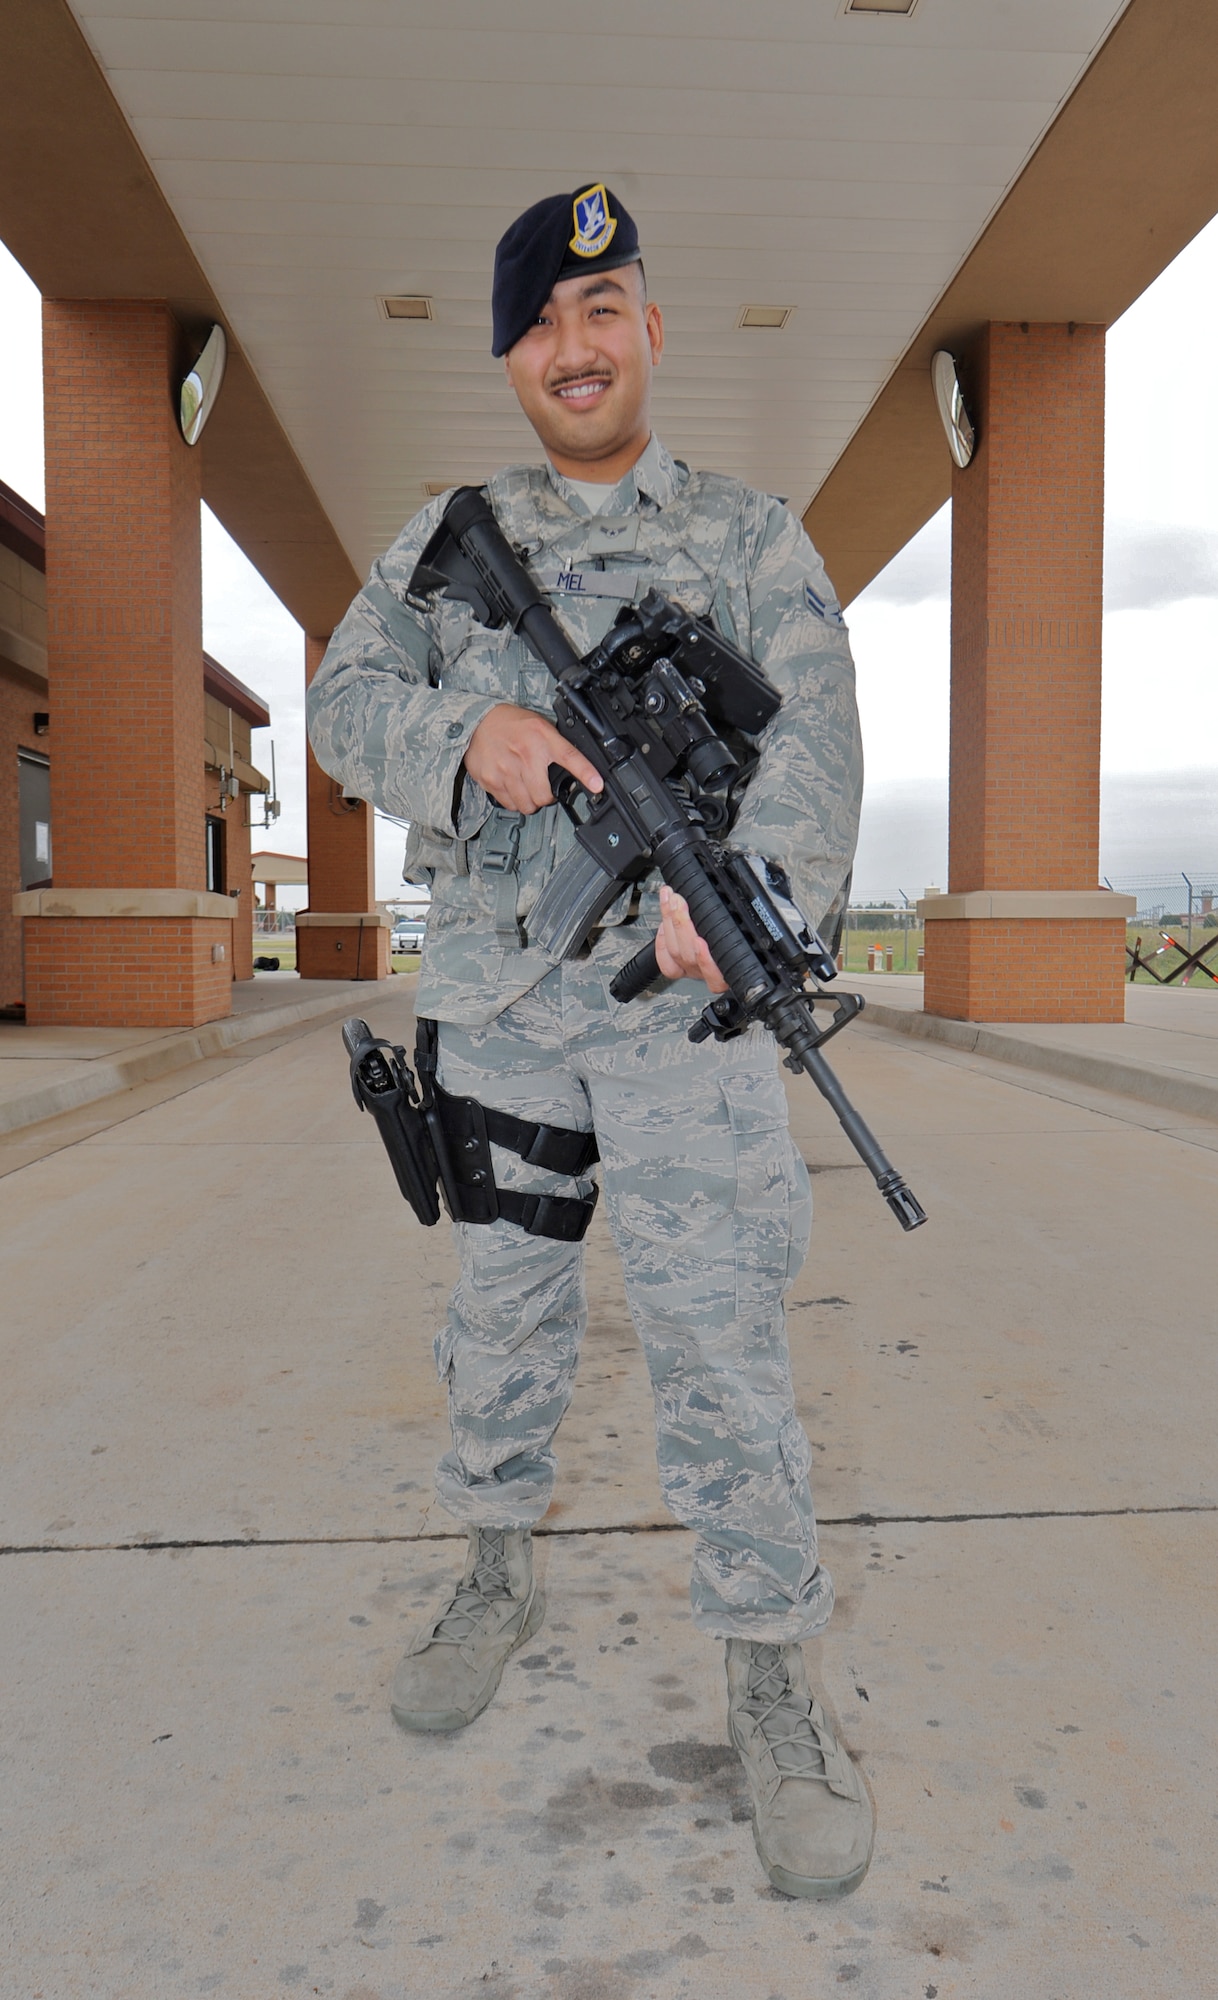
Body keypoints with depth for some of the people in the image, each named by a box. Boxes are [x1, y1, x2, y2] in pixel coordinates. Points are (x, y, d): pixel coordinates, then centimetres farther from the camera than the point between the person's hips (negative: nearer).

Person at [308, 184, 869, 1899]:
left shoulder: (749, 533, 7)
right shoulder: (446, 541, 14)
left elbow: (811, 717, -8)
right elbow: (344, 699, 4)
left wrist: (739, 872, -28)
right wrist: (467, 731, -18)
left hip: (680, 982, -2)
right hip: (492, 991, 3)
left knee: (719, 1325, -4)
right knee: (502, 1300, 13)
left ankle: (771, 1679, 10)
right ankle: (498, 1576, 34)